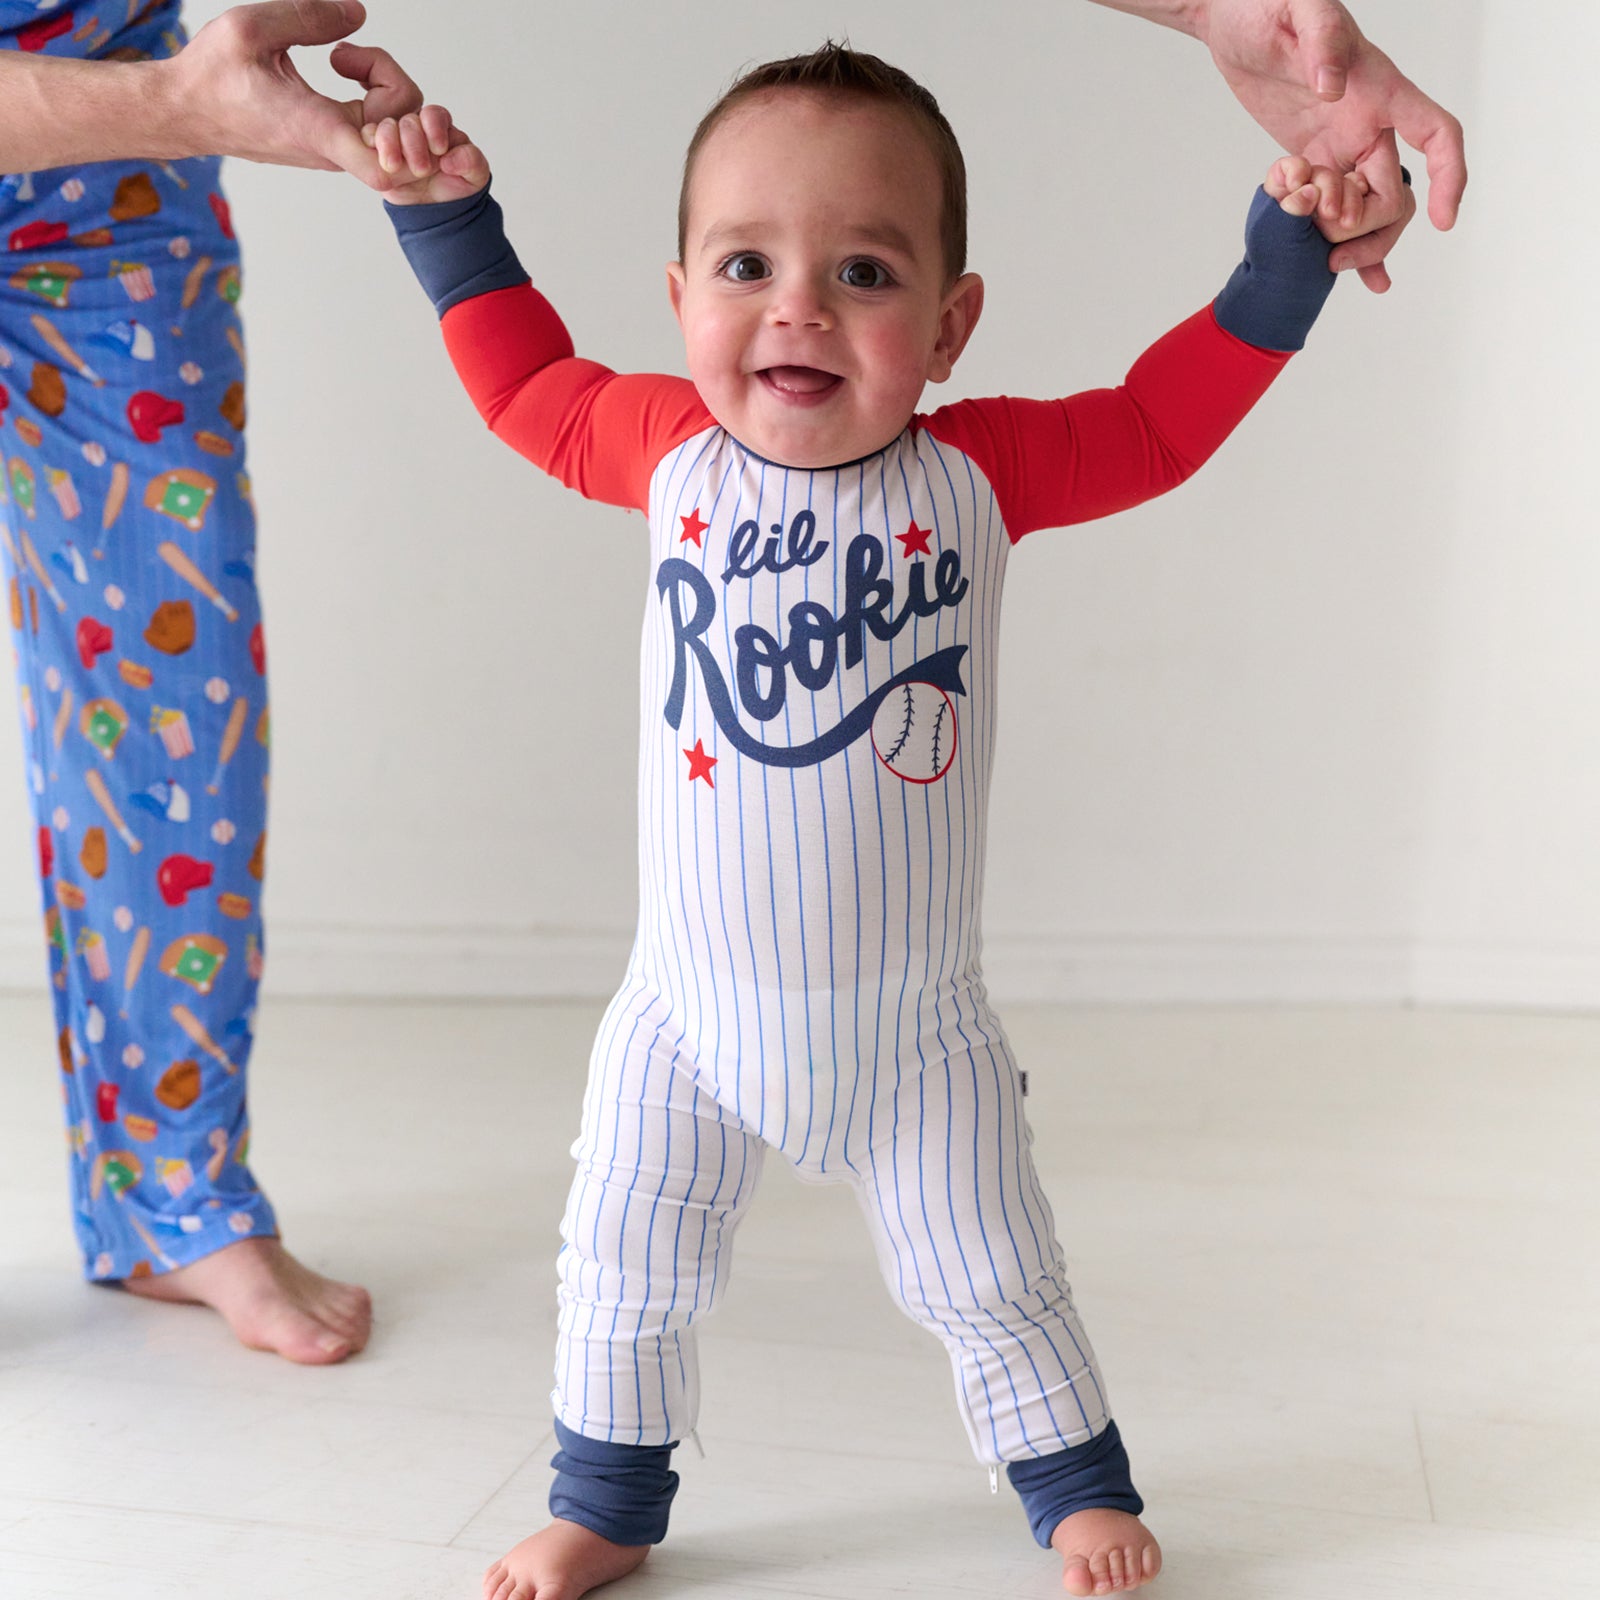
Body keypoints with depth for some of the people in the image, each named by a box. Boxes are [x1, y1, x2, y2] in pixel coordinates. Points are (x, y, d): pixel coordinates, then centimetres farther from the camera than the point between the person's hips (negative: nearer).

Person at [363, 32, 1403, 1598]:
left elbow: (1162, 416, 3)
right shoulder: (670, 451, -7)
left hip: (911, 1026, -1)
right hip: (690, 1013, 1)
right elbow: (526, 383, 11)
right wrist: (449, 214, 10)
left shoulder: (980, 469, -10)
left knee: (990, 1283, 15)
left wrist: (1285, 250, -2)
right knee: (624, 1270, 11)